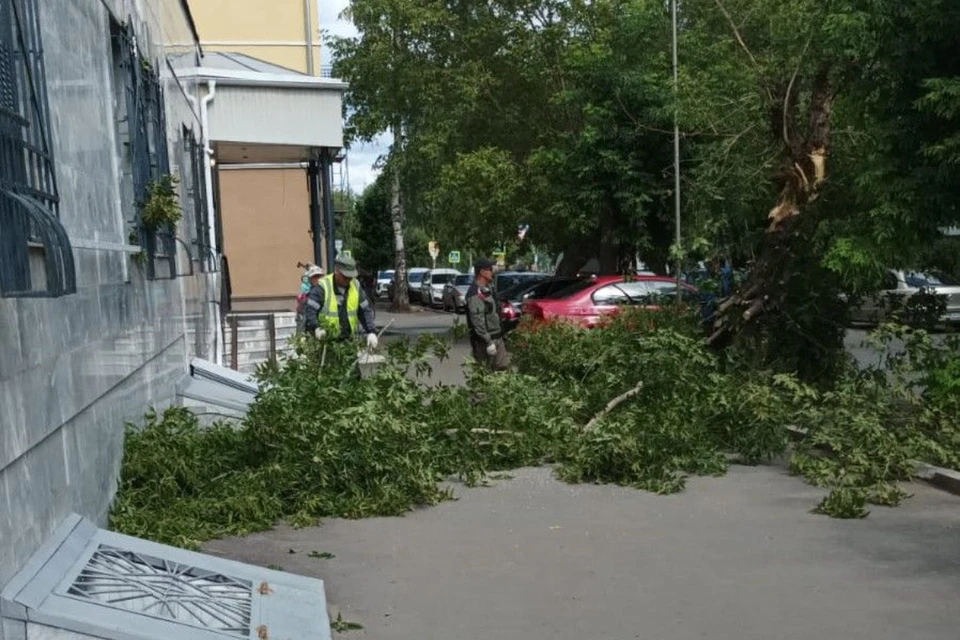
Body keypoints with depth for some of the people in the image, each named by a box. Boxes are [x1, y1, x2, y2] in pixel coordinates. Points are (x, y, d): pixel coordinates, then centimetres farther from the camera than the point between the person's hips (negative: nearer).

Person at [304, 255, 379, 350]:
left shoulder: (356, 286, 8)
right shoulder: (322, 286, -8)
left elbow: (366, 310, 10)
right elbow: (310, 310, -13)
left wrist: (371, 332, -3)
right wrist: (316, 328, -31)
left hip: (349, 341, 4)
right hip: (325, 342, -4)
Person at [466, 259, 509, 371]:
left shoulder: (486, 290, 14)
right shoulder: (475, 293, -18)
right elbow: (478, 320, -23)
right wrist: (488, 342, -24)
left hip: (496, 338, 10)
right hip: (484, 340, -10)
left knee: (503, 367, 10)